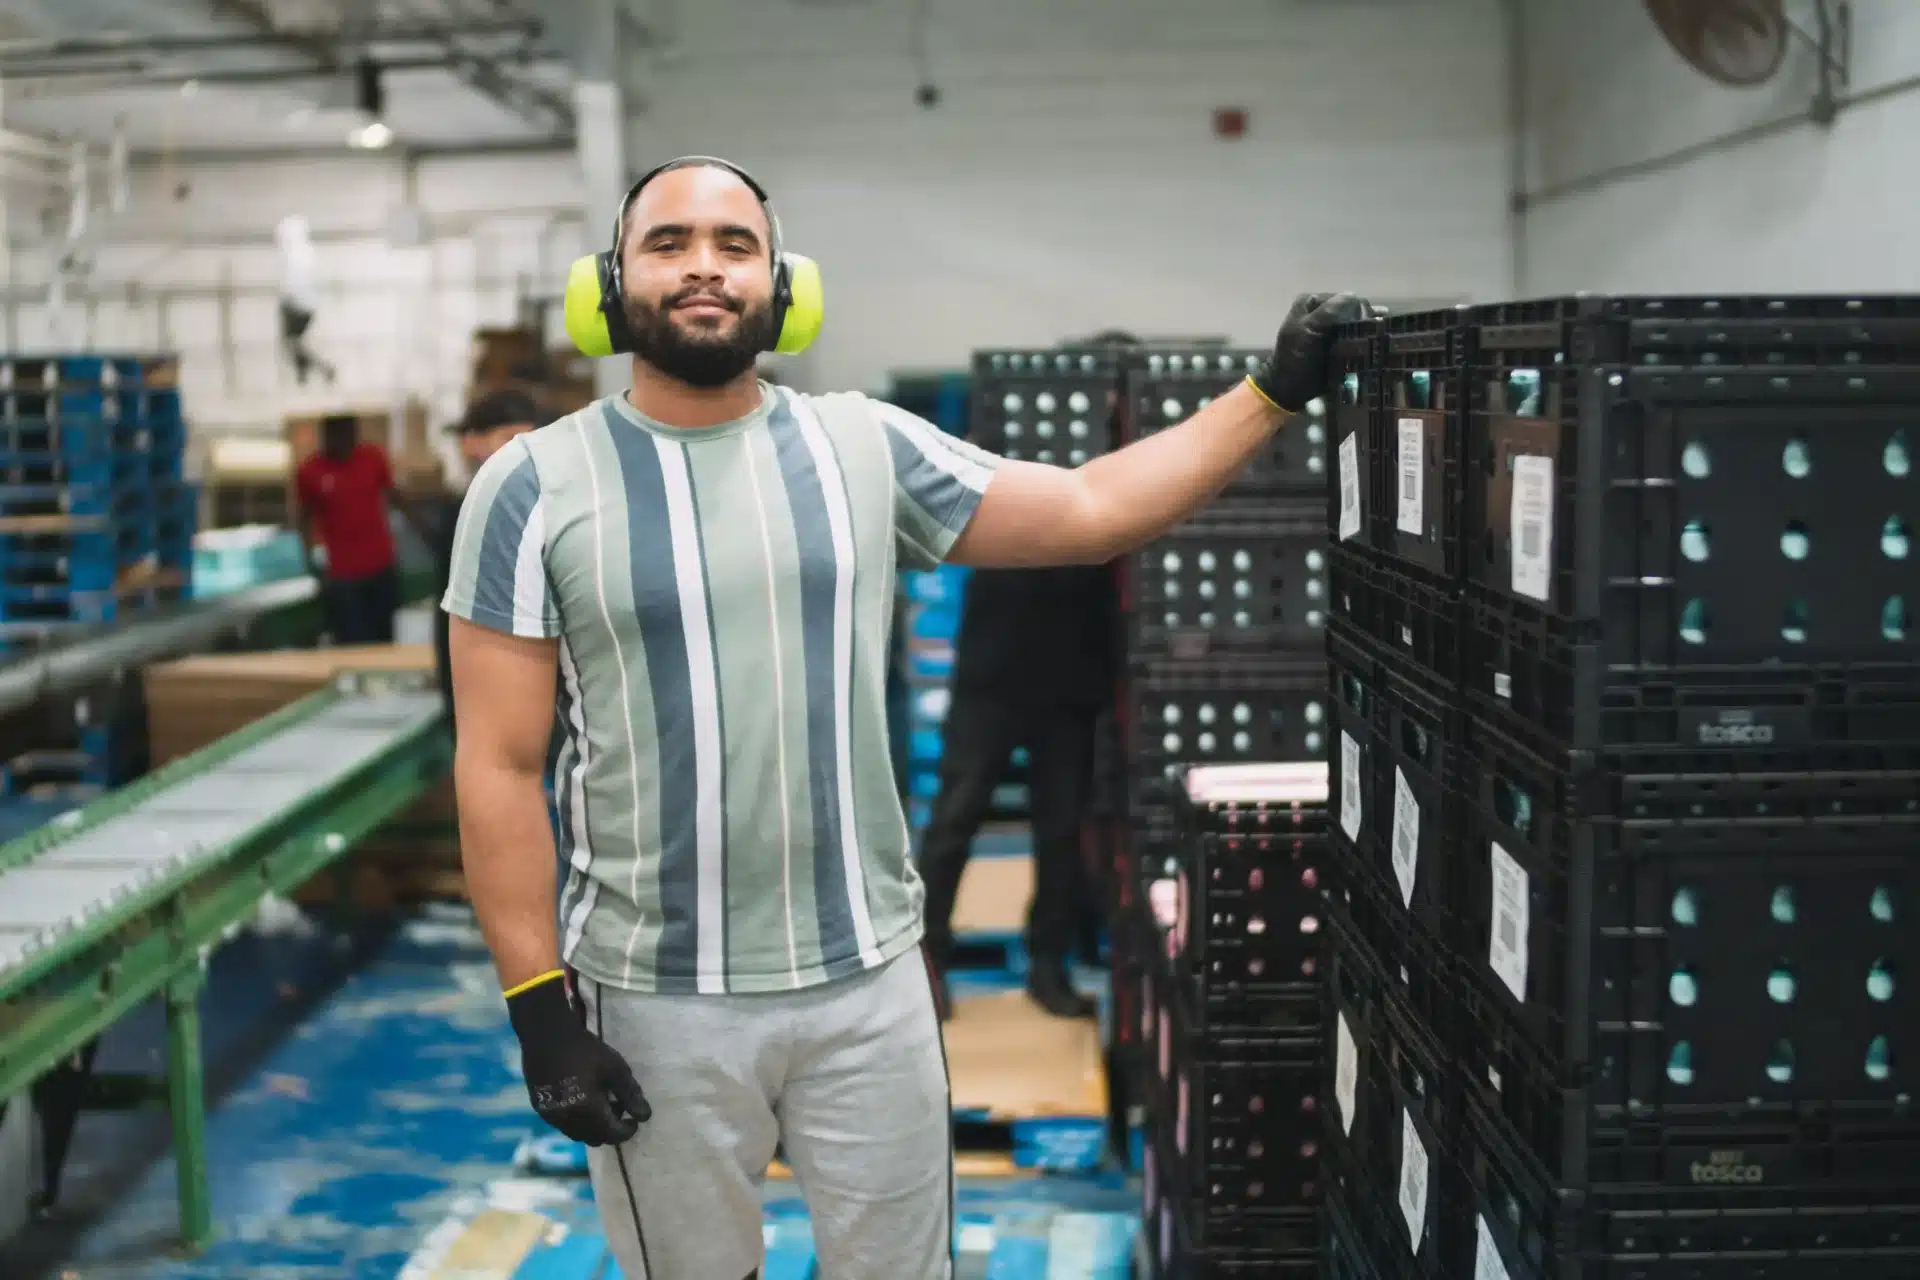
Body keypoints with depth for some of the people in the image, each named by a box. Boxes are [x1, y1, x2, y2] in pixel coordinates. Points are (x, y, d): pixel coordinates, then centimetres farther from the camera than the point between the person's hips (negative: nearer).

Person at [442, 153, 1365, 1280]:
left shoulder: (865, 449, 1)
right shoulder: (536, 488, -5)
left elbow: (1091, 512, 5)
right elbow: (501, 768, -6)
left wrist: (1275, 392, 0)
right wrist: (540, 1008, -10)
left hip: (867, 979, 2)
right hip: (651, 1001, -2)